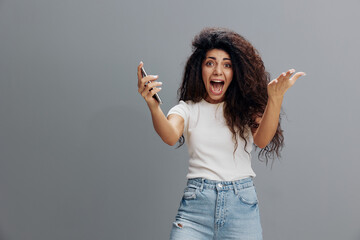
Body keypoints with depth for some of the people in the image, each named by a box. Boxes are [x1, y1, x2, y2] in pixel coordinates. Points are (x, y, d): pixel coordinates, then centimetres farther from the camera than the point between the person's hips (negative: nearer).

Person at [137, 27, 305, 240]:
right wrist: (153, 105, -34)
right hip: (197, 201, 0)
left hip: (242, 203, 1)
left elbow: (262, 140, -13)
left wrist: (275, 99, -29)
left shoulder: (246, 109, 7)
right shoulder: (188, 109, 6)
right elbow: (171, 137, -14)